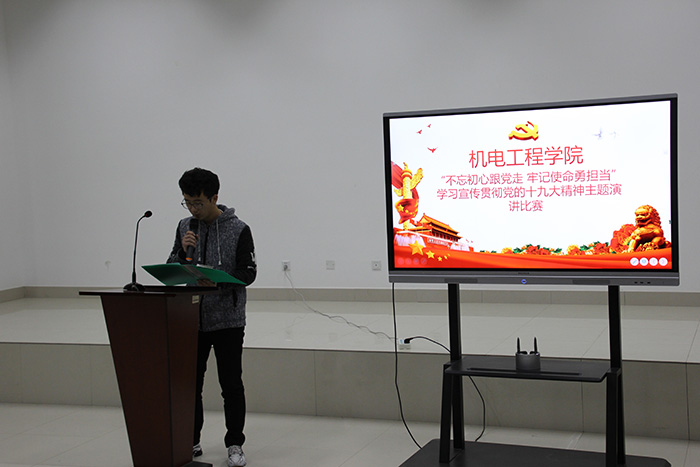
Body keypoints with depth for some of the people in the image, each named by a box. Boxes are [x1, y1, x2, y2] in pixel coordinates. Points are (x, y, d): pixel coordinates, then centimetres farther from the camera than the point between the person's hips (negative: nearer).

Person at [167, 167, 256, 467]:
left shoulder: (238, 229, -6)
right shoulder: (185, 227, 7)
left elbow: (248, 273, -7)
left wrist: (217, 282, -23)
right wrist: (183, 250, -11)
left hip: (227, 320, -4)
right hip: (191, 319, 4)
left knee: (231, 384, 2)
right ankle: (191, 441, 24)